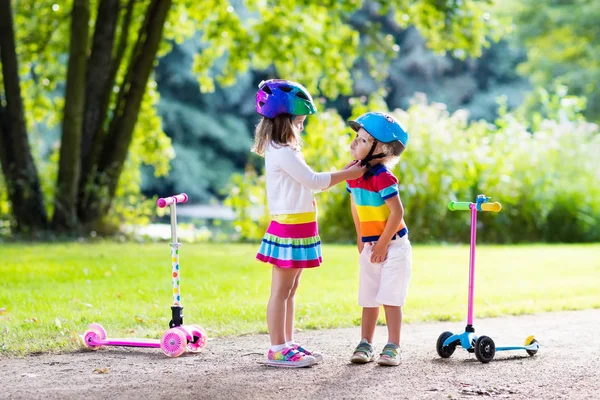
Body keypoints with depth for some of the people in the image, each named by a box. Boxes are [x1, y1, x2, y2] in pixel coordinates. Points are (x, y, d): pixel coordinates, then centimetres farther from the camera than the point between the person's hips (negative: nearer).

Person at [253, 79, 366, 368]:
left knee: (290, 290, 14)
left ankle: (287, 345, 19)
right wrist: (347, 174, -9)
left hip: (297, 229, 11)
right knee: (281, 290, -6)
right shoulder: (283, 153, -15)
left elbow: (308, 183, 20)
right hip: (288, 228, -11)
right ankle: (277, 350, -3)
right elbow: (313, 180, -17)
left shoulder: (285, 152, 19)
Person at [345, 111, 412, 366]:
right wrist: (360, 238, 12)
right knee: (368, 299, 10)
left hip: (392, 245, -7)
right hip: (369, 246, 7)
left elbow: (397, 212, -24)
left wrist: (382, 244, -18)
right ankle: (365, 345, 16)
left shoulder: (382, 177, -22)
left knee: (390, 298, -5)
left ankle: (393, 347, 1)